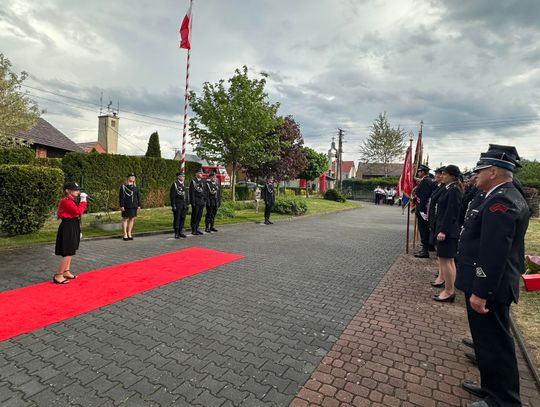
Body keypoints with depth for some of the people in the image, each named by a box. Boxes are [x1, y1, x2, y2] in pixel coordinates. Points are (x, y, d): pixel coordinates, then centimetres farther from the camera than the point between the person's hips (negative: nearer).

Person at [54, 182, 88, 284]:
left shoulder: (70, 201, 14)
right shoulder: (66, 201, -17)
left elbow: (77, 212, 12)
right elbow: (78, 211, -25)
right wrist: (83, 200, -19)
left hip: (72, 228, 11)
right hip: (68, 229, -11)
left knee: (70, 252, 17)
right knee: (68, 253, -8)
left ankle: (66, 272, 27)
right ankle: (58, 276, 0)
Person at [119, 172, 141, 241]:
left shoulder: (135, 187, 12)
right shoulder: (123, 186, -3)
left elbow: (138, 196, 14)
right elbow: (121, 196, -7)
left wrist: (139, 205, 8)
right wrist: (121, 206, -13)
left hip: (134, 206, 5)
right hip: (126, 206, -5)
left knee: (132, 219, 8)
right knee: (125, 219, 0)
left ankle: (129, 234, 18)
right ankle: (125, 235, 7)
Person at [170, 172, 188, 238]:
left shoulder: (183, 184, 14)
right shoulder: (174, 184, -7)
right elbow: (172, 195, -10)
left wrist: (186, 204, 14)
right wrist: (173, 205, -15)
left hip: (183, 204, 7)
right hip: (177, 204, -7)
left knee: (183, 218, 9)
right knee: (177, 218, -2)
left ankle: (181, 232, 19)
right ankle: (176, 233, 5)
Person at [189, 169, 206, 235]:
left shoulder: (202, 181, 13)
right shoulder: (193, 181, -8)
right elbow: (192, 192, -11)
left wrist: (205, 201, 11)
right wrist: (193, 202, -15)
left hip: (202, 202, 6)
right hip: (196, 202, -6)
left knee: (199, 216, 10)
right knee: (194, 216, 0)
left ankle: (197, 229, 19)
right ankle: (193, 230, 8)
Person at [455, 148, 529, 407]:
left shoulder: (501, 201, -21)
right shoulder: (504, 197, 12)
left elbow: (494, 253, -27)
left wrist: (480, 292, -24)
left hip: (488, 287, -10)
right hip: (488, 283, 10)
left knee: (494, 343, 4)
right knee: (489, 339, 22)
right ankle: (493, 386, 38)